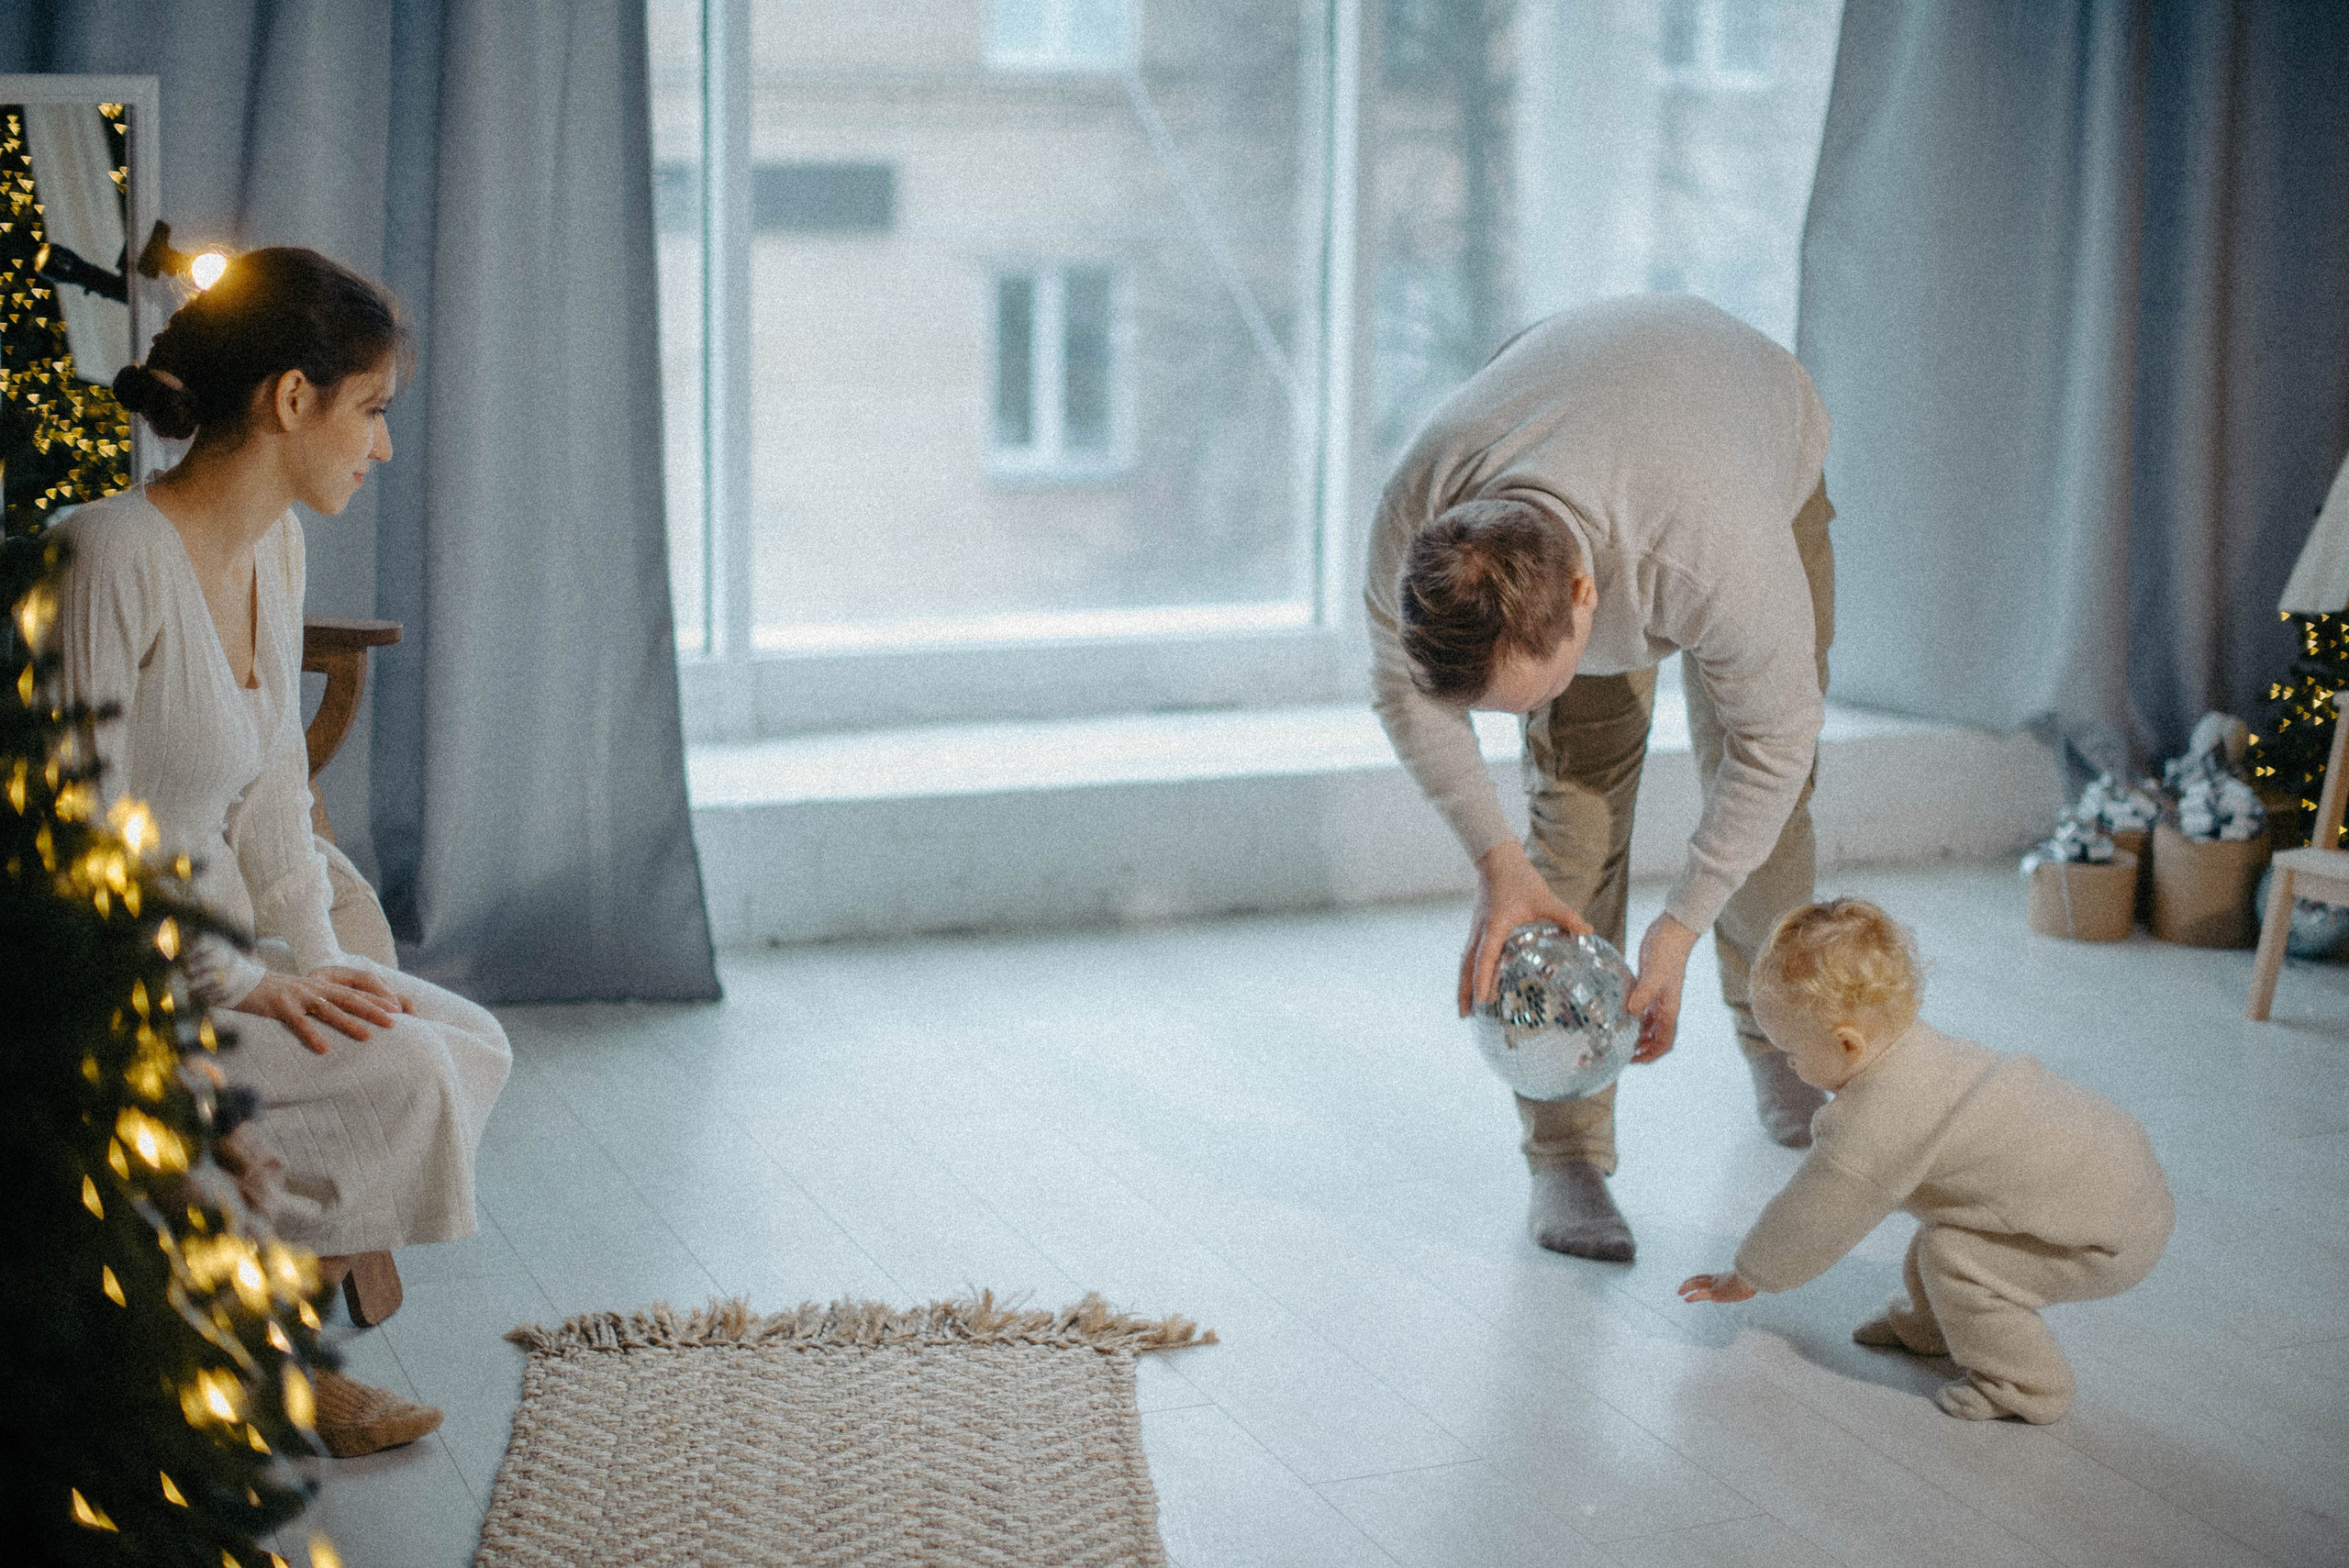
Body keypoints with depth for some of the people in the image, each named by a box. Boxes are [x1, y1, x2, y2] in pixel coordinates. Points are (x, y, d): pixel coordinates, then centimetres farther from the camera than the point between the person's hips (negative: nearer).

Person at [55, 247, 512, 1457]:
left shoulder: (275, 548, 6)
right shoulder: (113, 559, -22)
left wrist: (312, 964, 1)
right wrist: (243, 984, -19)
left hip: (211, 948, 9)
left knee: (468, 1044, -4)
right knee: (401, 1076, -21)